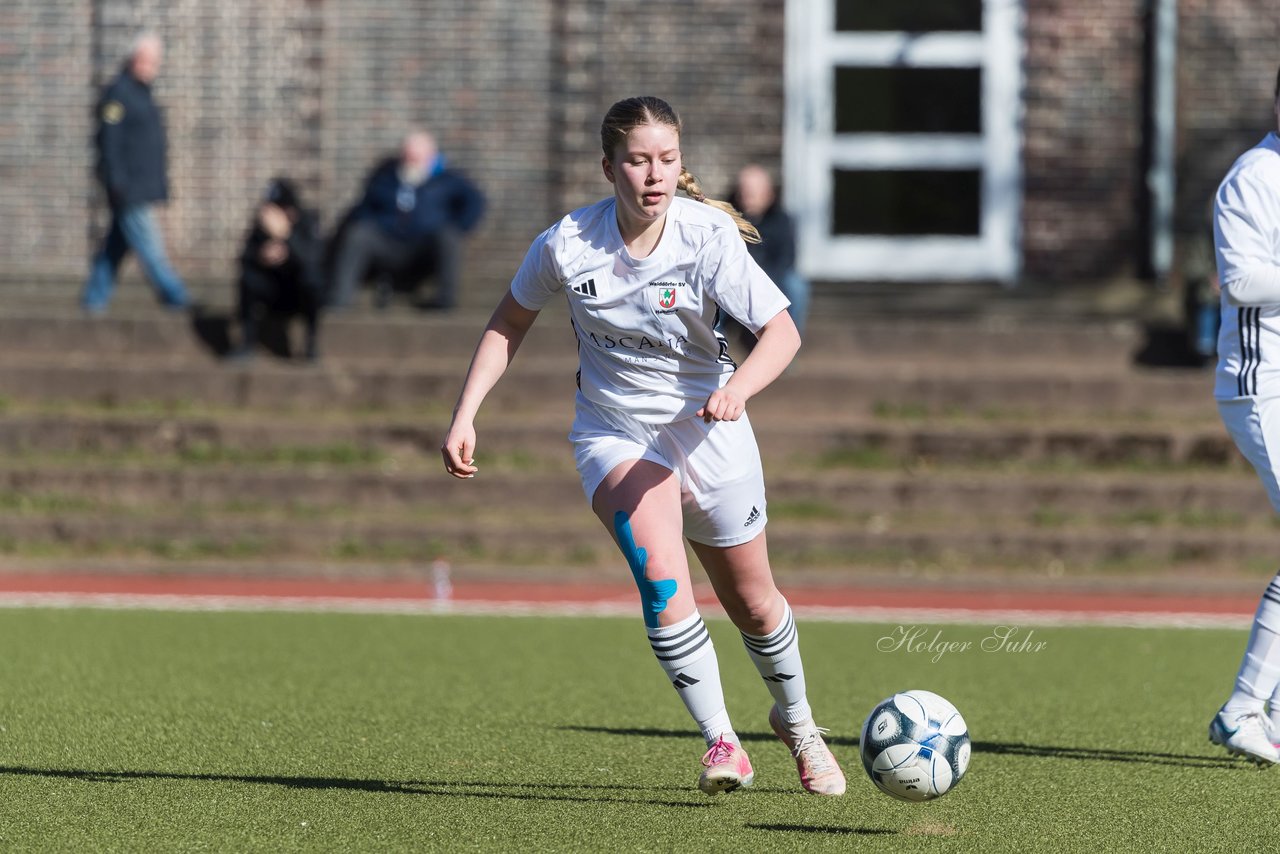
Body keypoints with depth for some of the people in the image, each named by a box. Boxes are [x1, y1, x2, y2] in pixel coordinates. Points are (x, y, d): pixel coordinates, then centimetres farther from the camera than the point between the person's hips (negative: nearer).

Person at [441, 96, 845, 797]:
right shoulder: (567, 244, -14)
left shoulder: (707, 235, -19)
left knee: (751, 602, 13)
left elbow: (781, 330, -20)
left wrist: (738, 388, -39)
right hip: (615, 432, 0)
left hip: (706, 429, 0)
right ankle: (721, 743, -19)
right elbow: (509, 322, 3)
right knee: (661, 578, -27)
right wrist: (464, 416, -3)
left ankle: (796, 722, 42)